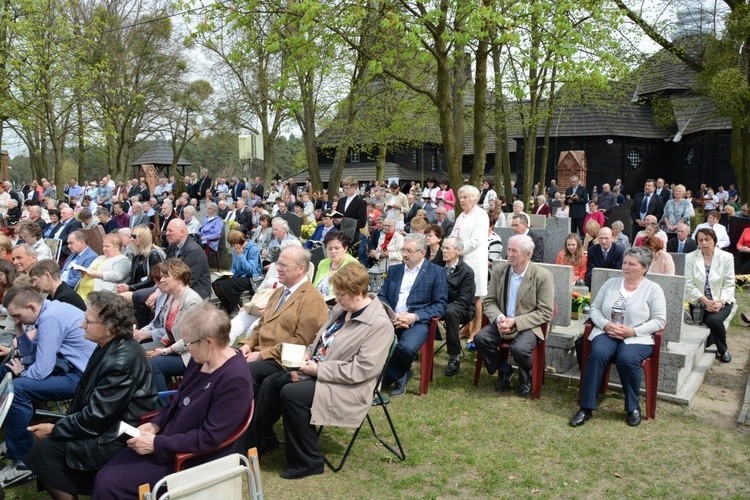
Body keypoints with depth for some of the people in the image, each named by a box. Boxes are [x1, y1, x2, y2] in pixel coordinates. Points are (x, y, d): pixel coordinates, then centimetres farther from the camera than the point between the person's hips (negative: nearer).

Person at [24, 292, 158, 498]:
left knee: (44, 450, -6)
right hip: (107, 423, 9)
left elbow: (96, 418, -21)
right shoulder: (111, 347, 2)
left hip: (118, 437, -9)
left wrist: (54, 429, -9)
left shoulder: (122, 362, -28)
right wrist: (62, 423, 4)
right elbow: (88, 395, 12)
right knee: (49, 440, 8)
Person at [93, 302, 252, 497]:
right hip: (169, 442, 8)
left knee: (109, 484, -13)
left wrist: (157, 444, -22)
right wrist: (155, 425, -1)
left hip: (194, 459, -8)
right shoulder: (200, 359, 0)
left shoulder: (235, 380, -27)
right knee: (103, 477, -1)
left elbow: (209, 438, -26)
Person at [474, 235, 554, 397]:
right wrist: (499, 318, -17)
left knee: (519, 348, -32)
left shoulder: (542, 276, -11)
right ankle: (504, 370, 7)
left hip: (528, 326, -4)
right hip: (502, 322, 4)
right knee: (480, 338, -21)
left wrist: (515, 321, -21)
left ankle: (526, 379, 4)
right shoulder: (499, 270, 1)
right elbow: (489, 301, 5)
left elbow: (545, 313, -12)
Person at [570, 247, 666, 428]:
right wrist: (605, 324, -9)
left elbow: (659, 320, -3)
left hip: (637, 338, -2)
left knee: (627, 359, -34)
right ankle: (586, 407, -23)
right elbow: (595, 308, 12)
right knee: (598, 354, -30)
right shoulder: (610, 283, 12)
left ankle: (633, 407, -7)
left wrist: (634, 331, -15)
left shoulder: (653, 289, 2)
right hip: (606, 333, 2)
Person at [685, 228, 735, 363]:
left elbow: (729, 285, -5)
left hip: (721, 302, -1)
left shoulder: (726, 257, -3)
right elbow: (689, 284, -9)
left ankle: (723, 350, -3)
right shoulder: (690, 257, -3)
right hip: (699, 302, 1)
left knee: (714, 320, -32)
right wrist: (706, 301, -20)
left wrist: (720, 302, -20)